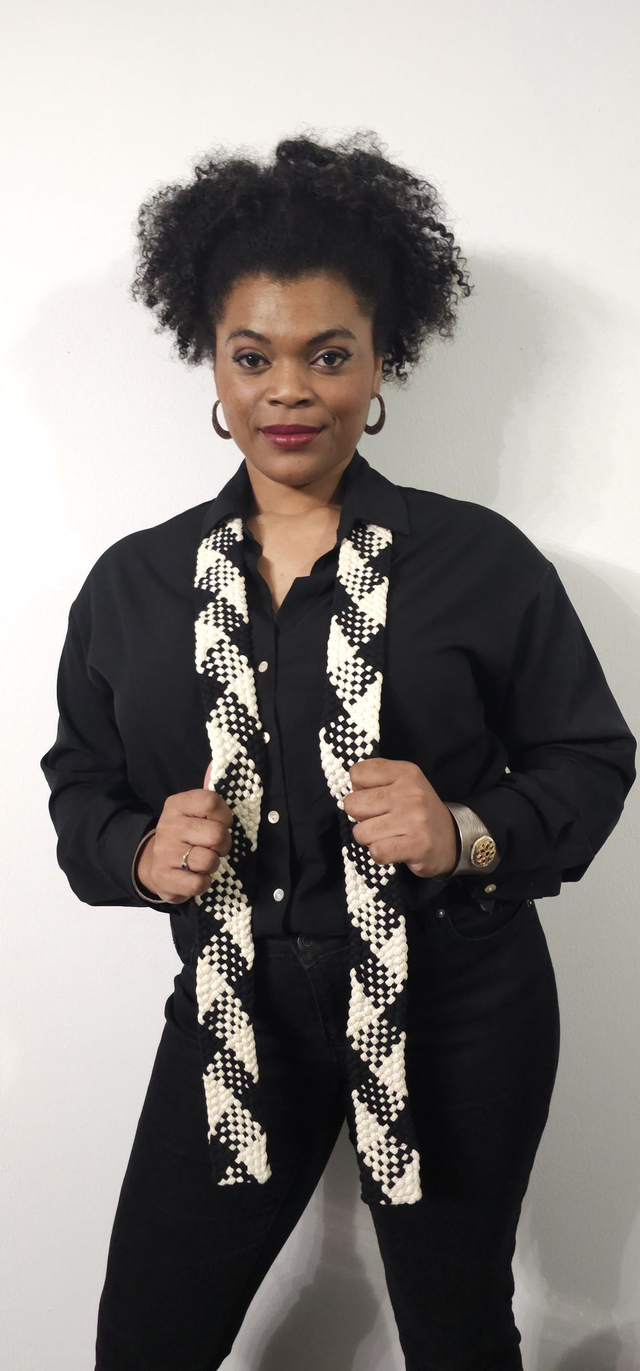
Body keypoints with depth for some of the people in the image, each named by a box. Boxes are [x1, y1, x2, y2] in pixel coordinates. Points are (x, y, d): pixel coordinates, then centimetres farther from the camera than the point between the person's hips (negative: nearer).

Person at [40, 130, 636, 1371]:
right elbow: (79, 784, 9)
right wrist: (142, 852, -12)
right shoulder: (132, 585, 0)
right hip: (235, 1009, 2)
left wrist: (471, 835, -20)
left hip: (456, 1014, -1)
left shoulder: (482, 562, -8)